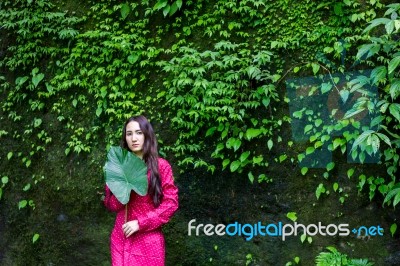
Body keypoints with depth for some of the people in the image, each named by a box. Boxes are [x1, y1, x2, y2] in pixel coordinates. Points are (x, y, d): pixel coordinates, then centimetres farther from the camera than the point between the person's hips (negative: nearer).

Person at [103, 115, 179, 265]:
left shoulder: (161, 166, -5)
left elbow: (171, 203, -9)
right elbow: (110, 205, 5)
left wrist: (140, 223, -15)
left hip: (148, 240, -3)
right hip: (121, 238, 3)